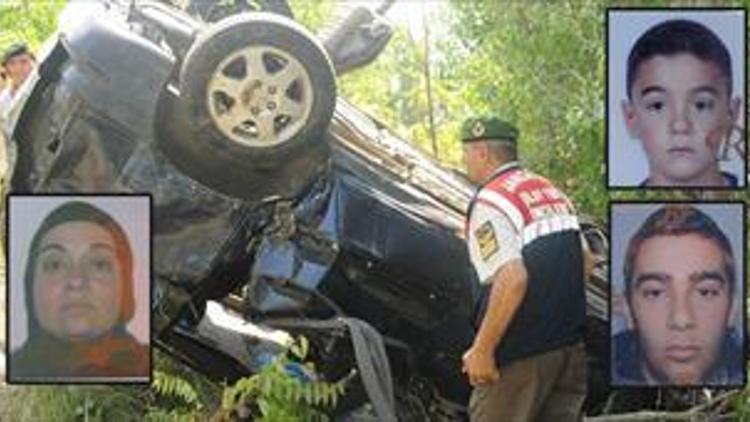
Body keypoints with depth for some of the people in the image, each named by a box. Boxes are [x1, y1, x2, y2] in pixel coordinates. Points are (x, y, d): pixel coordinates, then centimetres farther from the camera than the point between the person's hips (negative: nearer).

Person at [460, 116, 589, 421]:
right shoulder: (552, 192, 15)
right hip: (570, 344, 8)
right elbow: (583, 260, 21)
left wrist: (481, 350, -20)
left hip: (523, 353, -8)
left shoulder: (489, 203, -13)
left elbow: (512, 279, -24)